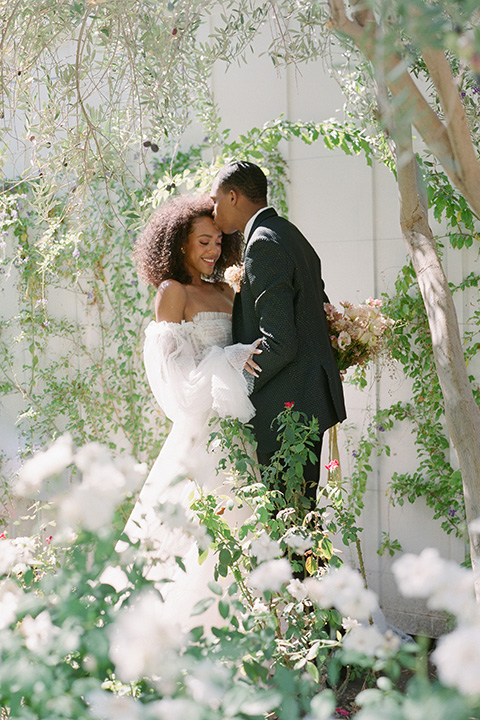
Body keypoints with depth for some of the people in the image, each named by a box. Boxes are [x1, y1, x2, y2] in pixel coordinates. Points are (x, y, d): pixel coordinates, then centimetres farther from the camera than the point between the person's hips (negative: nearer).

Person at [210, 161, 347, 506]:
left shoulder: (264, 244, -15)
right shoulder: (292, 235, 16)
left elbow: (279, 344, -22)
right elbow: (323, 317, 21)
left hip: (287, 406, -10)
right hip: (309, 399, 10)